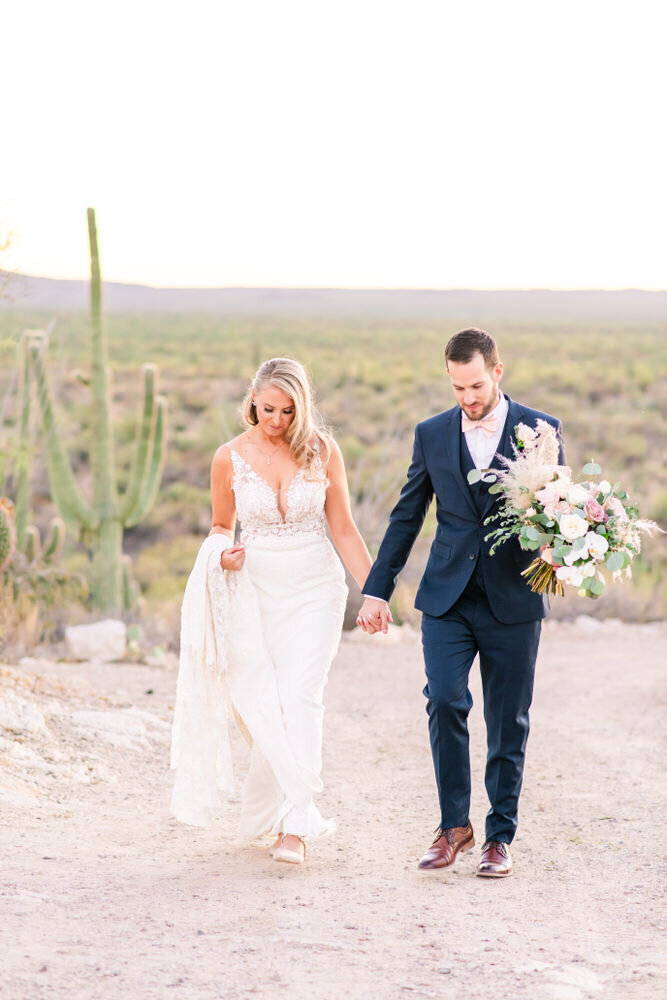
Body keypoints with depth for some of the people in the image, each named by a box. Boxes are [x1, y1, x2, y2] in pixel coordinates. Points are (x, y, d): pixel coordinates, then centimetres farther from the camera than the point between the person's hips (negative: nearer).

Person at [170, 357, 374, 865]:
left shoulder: (322, 451, -2)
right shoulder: (230, 457, -1)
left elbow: (343, 528, 4)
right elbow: (221, 526, 13)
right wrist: (222, 554, -10)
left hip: (315, 587, -1)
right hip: (256, 590, 1)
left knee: (300, 697, -15)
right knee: (265, 705, 0)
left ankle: (295, 825, -16)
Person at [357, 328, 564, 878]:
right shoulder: (432, 434, 7)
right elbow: (406, 516, 13)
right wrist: (377, 588, 10)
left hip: (513, 600, -1)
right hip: (448, 597, 1)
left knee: (507, 722, 4)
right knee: (444, 701, -13)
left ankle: (500, 836, 16)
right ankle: (454, 824, 2)